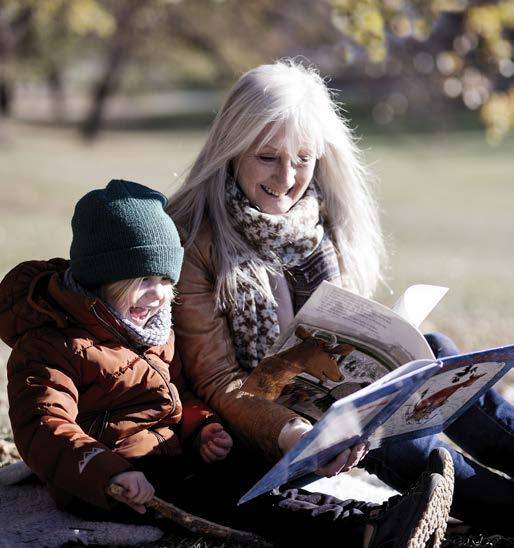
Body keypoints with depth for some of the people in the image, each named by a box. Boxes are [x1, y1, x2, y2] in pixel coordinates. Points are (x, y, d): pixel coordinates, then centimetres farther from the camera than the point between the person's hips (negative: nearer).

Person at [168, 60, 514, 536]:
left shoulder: (331, 225, 7)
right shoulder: (194, 243, -11)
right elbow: (218, 382, -13)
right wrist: (290, 434, -31)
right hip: (259, 424, -5)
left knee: (431, 350, -21)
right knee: (397, 445, -31)